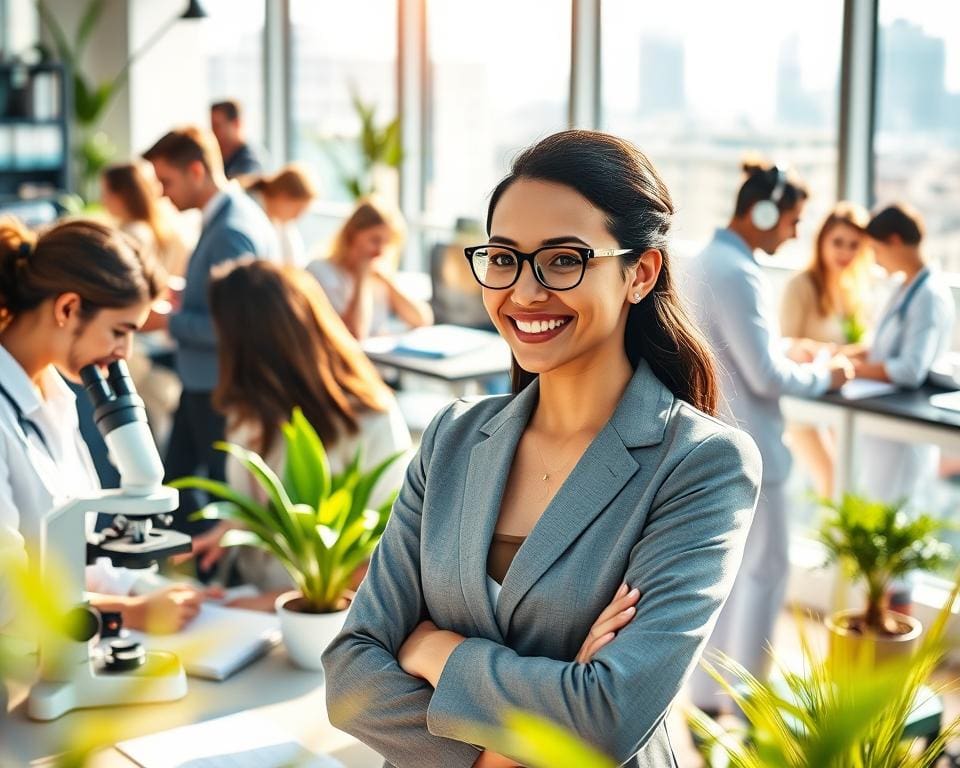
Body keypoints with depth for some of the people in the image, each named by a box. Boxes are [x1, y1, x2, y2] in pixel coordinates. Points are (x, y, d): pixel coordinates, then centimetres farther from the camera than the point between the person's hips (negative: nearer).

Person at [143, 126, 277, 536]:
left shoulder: (232, 232, -24)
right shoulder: (227, 214, 7)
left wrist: (165, 321, -18)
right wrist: (180, 295, 7)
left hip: (221, 390, -10)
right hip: (202, 383, 10)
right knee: (174, 480, 19)